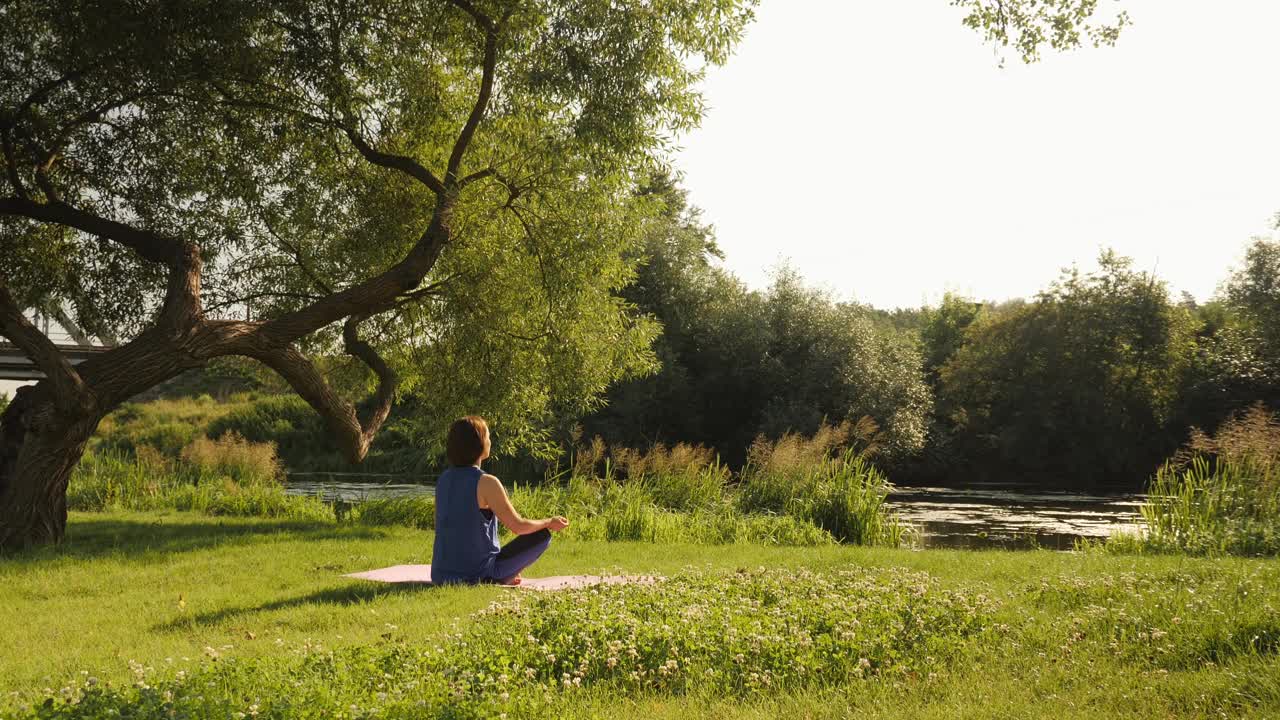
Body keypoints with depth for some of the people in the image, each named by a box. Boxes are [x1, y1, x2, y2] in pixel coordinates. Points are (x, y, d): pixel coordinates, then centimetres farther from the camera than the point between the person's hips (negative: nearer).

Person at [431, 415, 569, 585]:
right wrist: (550, 523, 9)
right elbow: (518, 526, -9)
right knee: (542, 535, 4)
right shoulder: (487, 482, -16)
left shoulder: (443, 480, 3)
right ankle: (500, 580, -2)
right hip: (476, 575, -7)